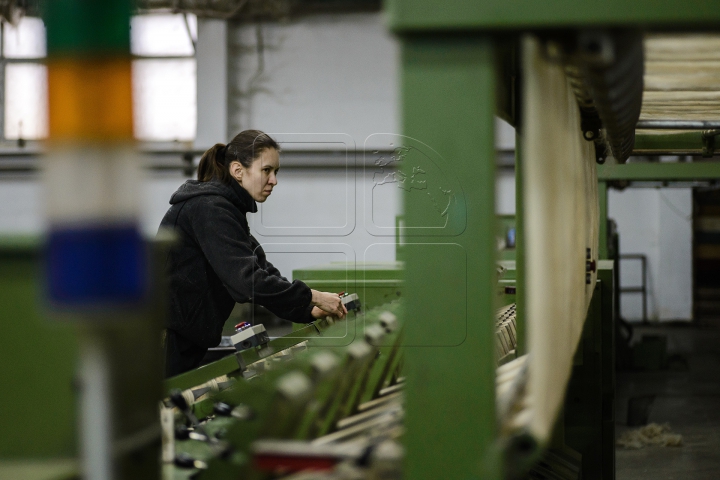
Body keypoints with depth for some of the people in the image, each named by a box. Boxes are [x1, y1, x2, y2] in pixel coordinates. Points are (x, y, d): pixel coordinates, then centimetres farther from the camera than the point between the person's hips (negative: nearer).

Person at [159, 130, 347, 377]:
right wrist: (312, 297, -22)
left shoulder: (226, 208, 15)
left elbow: (262, 270, 13)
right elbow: (246, 279, -26)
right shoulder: (210, 209, -17)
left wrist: (309, 311, 1)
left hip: (183, 336, 10)